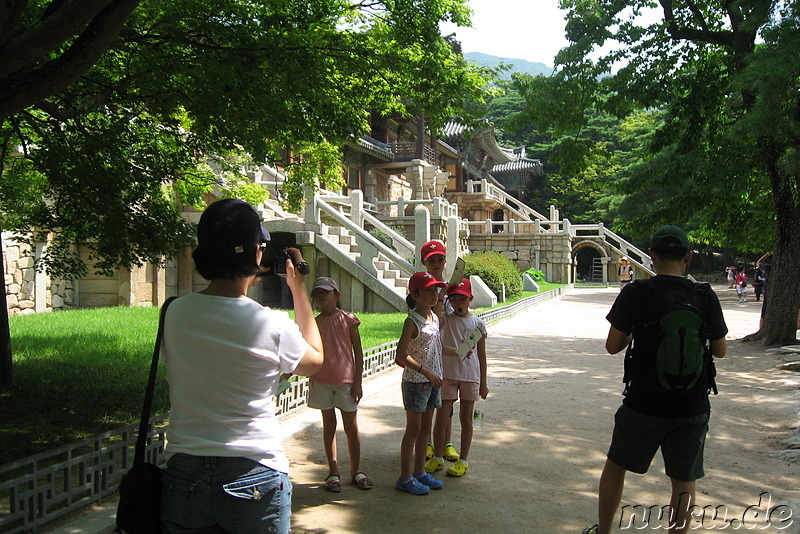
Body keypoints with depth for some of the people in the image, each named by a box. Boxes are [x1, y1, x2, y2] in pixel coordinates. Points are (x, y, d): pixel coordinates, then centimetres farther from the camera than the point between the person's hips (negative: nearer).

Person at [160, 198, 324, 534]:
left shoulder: (175, 314, -7)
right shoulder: (272, 325, -15)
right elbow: (315, 360, 7)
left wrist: (244, 287, 15)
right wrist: (298, 289, 11)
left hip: (184, 478, 3)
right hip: (254, 479, -2)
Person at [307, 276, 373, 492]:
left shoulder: (348, 320, -2)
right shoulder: (314, 323, 5)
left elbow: (358, 353, -1)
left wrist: (358, 382, -5)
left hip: (346, 381, -2)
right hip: (321, 382, 2)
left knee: (351, 427, 4)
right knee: (329, 425, 9)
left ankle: (356, 470, 19)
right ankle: (333, 472, 17)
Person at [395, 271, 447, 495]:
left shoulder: (435, 318, 8)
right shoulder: (412, 321, -16)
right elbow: (401, 355, -22)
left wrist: (438, 377, 17)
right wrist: (425, 371, -27)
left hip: (432, 379, 7)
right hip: (415, 381, -7)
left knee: (425, 428, 14)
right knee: (413, 429, 0)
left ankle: (419, 472, 25)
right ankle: (405, 478, 9)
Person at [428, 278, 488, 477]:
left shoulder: (478, 323, 2)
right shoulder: (444, 319, -1)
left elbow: (481, 355, 6)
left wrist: (483, 383, 7)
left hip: (470, 376, 0)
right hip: (447, 375, 0)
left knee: (466, 419, 9)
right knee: (441, 418, 4)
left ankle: (463, 461, 20)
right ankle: (437, 458, 20)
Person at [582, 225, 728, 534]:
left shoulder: (636, 293, -12)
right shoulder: (706, 296, -5)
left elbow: (612, 346, -9)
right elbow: (719, 351, 5)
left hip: (644, 404, -1)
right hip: (692, 405, 1)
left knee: (616, 466, 19)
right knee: (684, 481, 14)